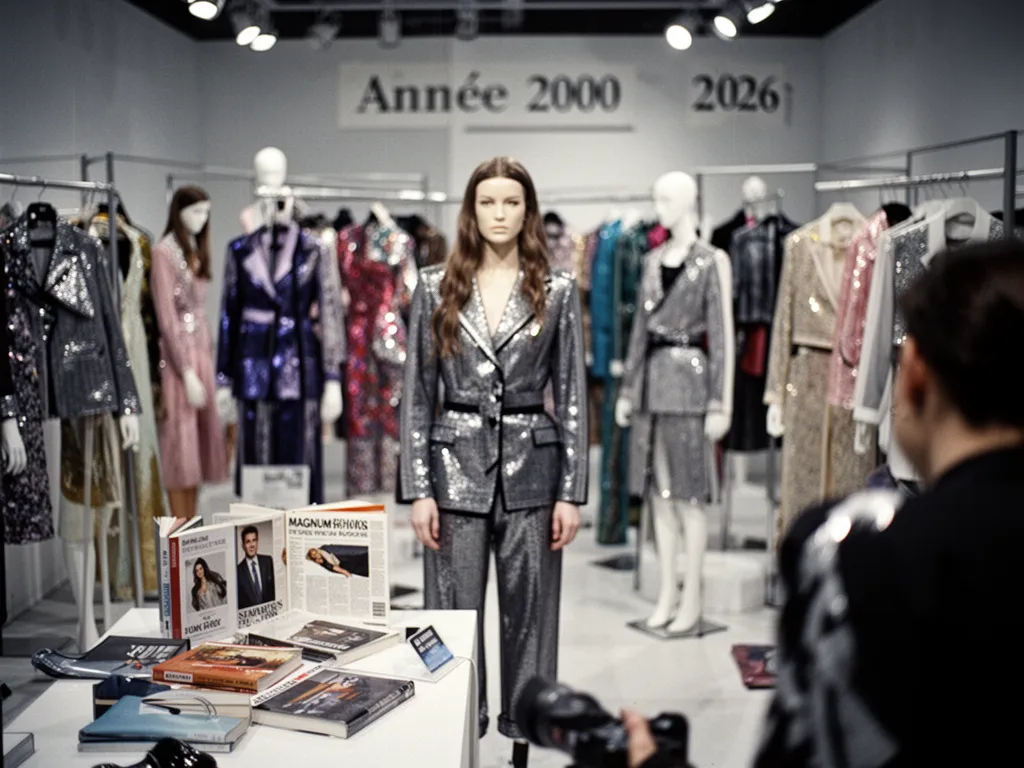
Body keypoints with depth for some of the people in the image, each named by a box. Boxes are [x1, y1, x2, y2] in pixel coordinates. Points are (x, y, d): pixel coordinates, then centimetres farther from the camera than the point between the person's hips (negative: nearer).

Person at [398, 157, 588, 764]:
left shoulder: (558, 290, 2)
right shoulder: (436, 288, 3)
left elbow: (573, 395, 2)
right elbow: (417, 392, 3)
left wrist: (573, 491, -3)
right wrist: (418, 487, -3)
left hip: (531, 467, 0)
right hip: (456, 466, 0)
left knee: (529, 612, 7)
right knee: (453, 613, 5)